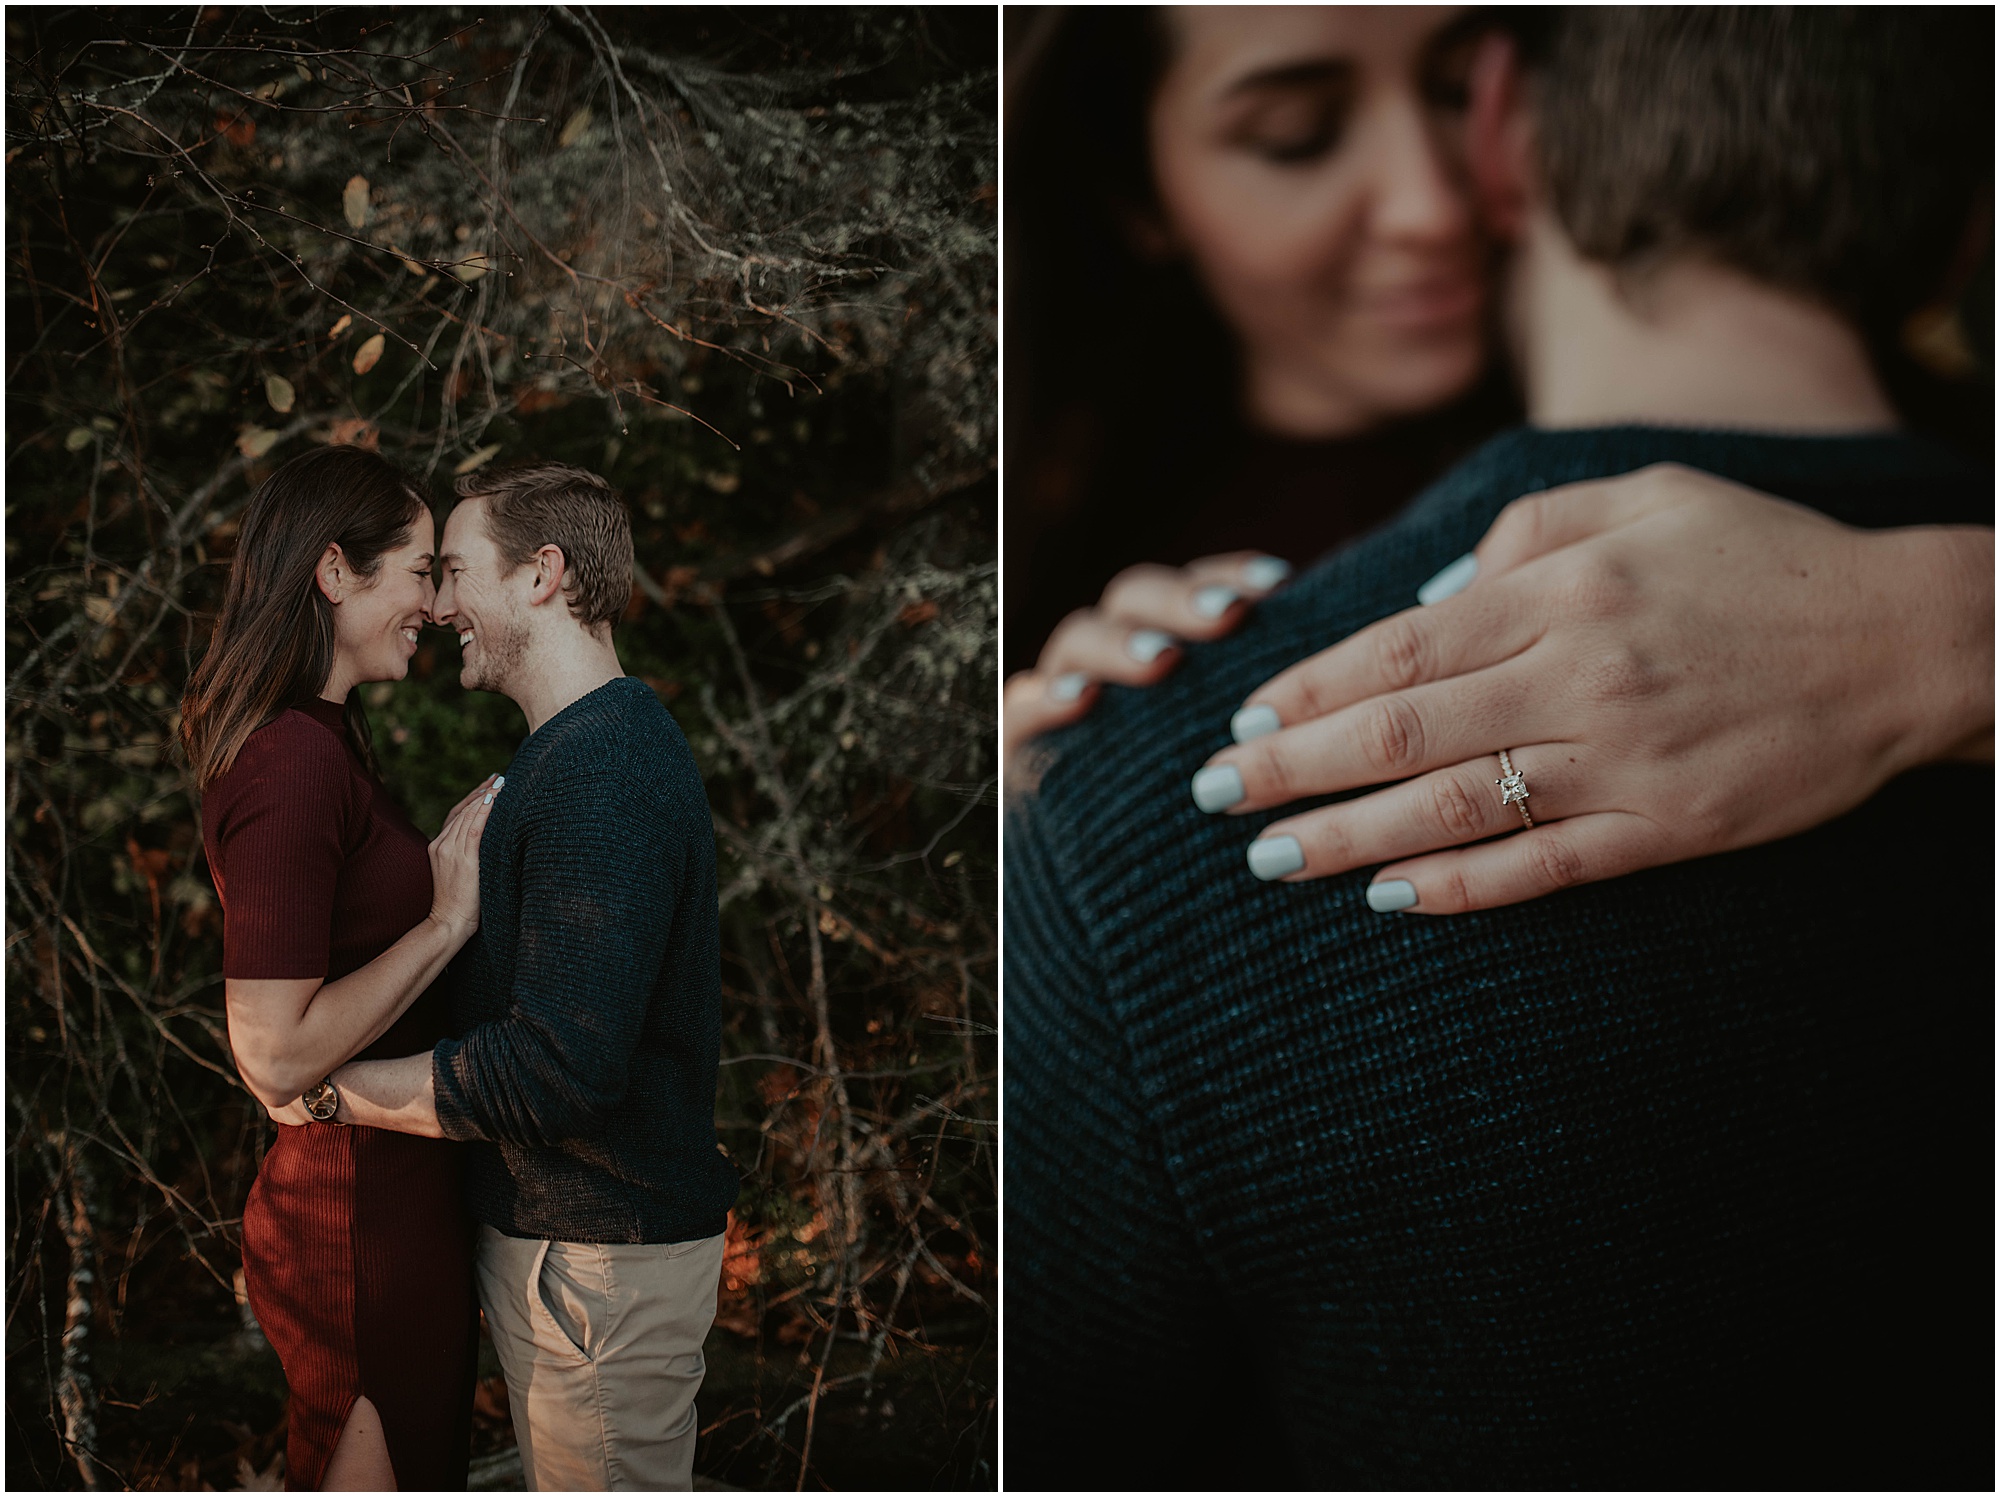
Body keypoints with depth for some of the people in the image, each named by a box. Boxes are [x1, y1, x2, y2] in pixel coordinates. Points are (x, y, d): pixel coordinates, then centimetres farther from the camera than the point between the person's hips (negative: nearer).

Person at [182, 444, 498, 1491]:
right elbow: (276, 1058, -26)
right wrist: (446, 922, -20)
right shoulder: (295, 761, -23)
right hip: (363, 1212, -10)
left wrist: (448, 851, 7)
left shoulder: (312, 738, 10)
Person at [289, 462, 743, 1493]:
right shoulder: (585, 747, 13)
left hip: (601, 1259, -10)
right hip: (546, 1225, 10)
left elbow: (558, 1069, -28)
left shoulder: (603, 771, -23)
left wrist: (335, 1087, -18)